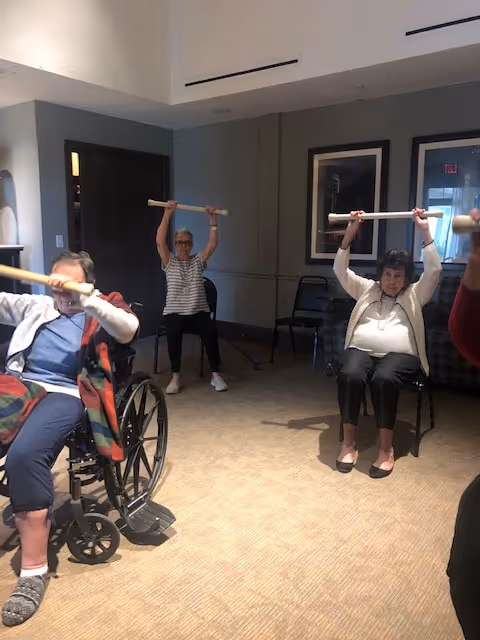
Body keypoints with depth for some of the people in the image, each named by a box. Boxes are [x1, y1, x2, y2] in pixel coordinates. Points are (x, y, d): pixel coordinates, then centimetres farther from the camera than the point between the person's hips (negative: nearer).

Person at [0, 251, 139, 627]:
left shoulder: (101, 312, 11)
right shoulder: (37, 306, 25)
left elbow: (129, 329, -10)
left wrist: (85, 299, -21)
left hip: (64, 394, -5)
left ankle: (35, 571, -21)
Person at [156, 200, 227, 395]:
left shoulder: (198, 261, 11)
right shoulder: (169, 262, 6)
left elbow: (213, 243, -1)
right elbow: (160, 241, -9)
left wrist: (213, 219, -12)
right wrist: (167, 214, -16)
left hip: (199, 312, 1)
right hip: (175, 312, -1)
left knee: (210, 331, -30)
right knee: (173, 332, -35)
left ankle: (215, 375, -19)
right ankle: (175, 376, -22)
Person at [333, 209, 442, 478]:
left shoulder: (414, 295, 19)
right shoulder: (366, 289, 24)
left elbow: (434, 269, 7)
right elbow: (341, 270, 18)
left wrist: (425, 231, 4)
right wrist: (350, 233, 10)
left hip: (400, 354, -1)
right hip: (361, 350, 2)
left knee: (384, 379, -37)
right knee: (350, 375, -34)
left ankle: (387, 449, -28)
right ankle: (349, 443, -23)